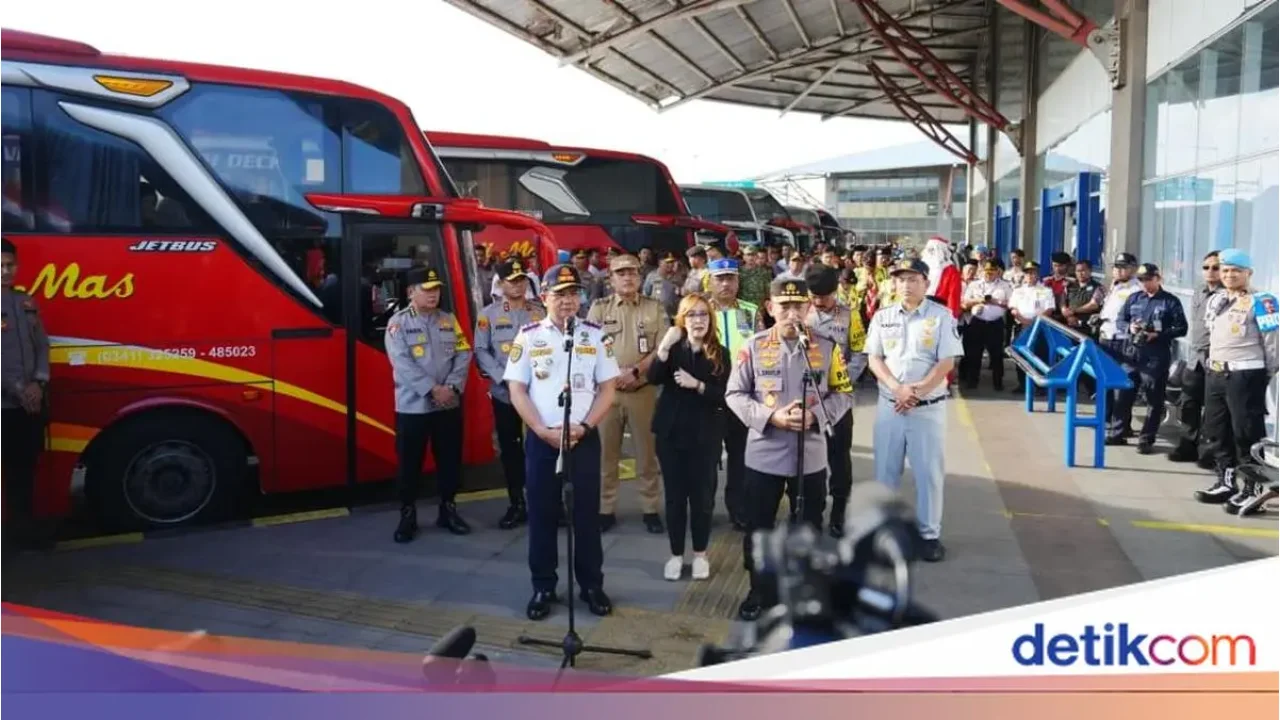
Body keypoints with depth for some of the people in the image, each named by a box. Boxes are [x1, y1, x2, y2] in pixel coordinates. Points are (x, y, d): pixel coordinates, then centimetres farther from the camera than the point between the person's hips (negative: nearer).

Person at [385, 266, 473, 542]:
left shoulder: (449, 319, 9)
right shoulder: (398, 322, -4)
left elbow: (463, 355, 4)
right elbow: (402, 363, -14)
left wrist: (452, 386, -12)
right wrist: (433, 389, -20)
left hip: (449, 404, 4)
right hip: (412, 406, -4)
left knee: (450, 459, 10)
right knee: (410, 462, 2)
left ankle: (448, 509, 24)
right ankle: (407, 515, 14)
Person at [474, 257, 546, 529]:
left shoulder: (540, 313, 7)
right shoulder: (488, 314, 2)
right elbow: (481, 351, -2)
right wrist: (503, 377, -12)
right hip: (503, 392, 0)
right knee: (510, 449, 6)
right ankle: (516, 504, 16)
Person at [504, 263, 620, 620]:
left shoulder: (595, 335, 2)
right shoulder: (528, 336, 1)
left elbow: (607, 388, 2)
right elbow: (517, 390, -1)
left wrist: (583, 427, -10)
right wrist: (543, 431, -11)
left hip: (585, 438, 0)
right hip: (540, 439, 0)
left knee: (587, 512, 7)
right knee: (542, 514, 7)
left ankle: (592, 585, 20)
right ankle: (543, 587, 19)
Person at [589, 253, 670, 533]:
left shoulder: (654, 308, 5)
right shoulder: (599, 308, 6)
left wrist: (635, 371, -12)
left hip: (643, 390, 0)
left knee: (646, 451, 6)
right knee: (606, 451, 5)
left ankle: (651, 509, 16)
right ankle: (605, 509, 15)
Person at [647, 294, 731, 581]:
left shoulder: (720, 354, -1)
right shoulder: (674, 348, 2)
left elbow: (723, 396, -8)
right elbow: (653, 378, -14)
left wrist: (697, 385, -23)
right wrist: (665, 345, -25)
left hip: (705, 434, -1)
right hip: (671, 431, 1)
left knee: (702, 494, 6)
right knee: (674, 494, 6)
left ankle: (700, 554, 21)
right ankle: (676, 554, 18)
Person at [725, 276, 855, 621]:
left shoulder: (827, 347, -1)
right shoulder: (753, 347, -5)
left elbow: (844, 394, 3)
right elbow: (734, 394, -4)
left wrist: (816, 416, -15)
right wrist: (771, 417, -17)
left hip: (811, 455, 1)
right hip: (763, 454, -1)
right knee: (758, 526, 10)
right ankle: (758, 590, 28)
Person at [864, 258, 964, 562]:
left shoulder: (942, 316, -3)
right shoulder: (882, 317, 6)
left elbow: (946, 363, -7)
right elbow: (874, 359, 2)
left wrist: (917, 393, -16)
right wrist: (898, 389, -14)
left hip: (929, 407, -2)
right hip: (889, 405, 3)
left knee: (929, 472, 3)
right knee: (886, 470, 10)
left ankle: (929, 534, 15)